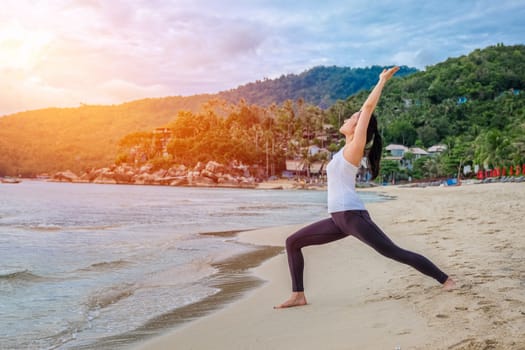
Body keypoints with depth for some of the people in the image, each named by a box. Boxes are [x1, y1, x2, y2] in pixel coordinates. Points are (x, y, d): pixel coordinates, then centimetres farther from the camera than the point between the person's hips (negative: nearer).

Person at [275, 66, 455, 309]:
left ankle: (445, 279, 6)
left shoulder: (355, 147, -3)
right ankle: (298, 296, 8)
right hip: (339, 218, 9)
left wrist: (382, 80, 1)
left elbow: (368, 107, -6)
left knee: (394, 253, -6)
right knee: (293, 242, 7)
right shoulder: (348, 149, 19)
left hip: (353, 215, -9)